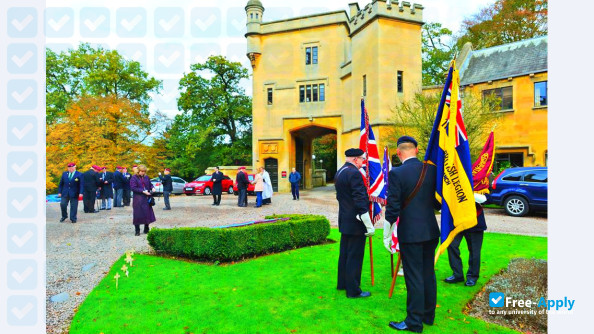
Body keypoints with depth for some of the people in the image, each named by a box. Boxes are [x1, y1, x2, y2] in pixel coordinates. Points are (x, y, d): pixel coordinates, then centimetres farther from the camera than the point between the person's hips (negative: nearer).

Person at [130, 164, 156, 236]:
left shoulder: (146, 177, 12)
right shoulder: (134, 178, -5)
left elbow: (150, 184, 23)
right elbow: (133, 188, -12)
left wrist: (152, 188, 0)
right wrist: (143, 191, -18)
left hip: (146, 198, 5)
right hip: (138, 200, -5)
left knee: (147, 213, 6)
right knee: (138, 214, -2)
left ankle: (146, 230, 20)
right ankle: (137, 231, 9)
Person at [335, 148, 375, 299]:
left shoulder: (339, 172, 11)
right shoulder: (354, 173, -19)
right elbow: (360, 200, -22)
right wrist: (369, 225, -18)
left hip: (344, 221, 9)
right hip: (355, 223, -9)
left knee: (344, 253, 18)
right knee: (355, 256, 1)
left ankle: (342, 283, 32)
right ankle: (353, 290, 11)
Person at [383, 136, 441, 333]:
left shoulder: (396, 173, -15)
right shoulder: (431, 169, 1)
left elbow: (392, 208, -14)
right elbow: (438, 202, 7)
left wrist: (387, 235, -5)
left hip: (410, 233, -6)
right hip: (431, 230, 6)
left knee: (414, 277, 4)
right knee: (428, 274, 18)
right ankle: (428, 315, 34)